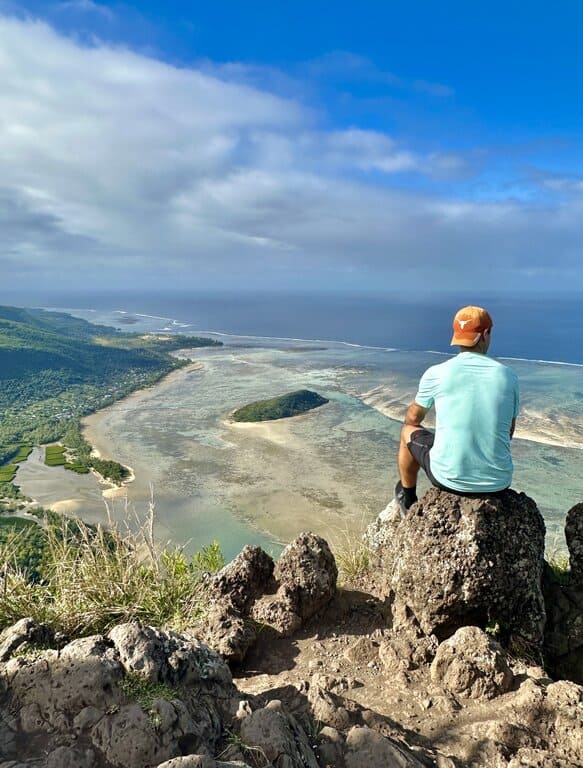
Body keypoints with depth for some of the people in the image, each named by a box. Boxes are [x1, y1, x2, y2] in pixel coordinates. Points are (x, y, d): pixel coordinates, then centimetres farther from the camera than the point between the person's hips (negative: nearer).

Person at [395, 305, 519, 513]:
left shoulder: (436, 373, -8)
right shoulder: (508, 376, -1)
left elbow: (413, 418, 10)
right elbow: (509, 432, 12)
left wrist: (410, 422, 34)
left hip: (449, 479, -2)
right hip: (498, 482, 3)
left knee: (408, 431, 26)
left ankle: (407, 498, 43)